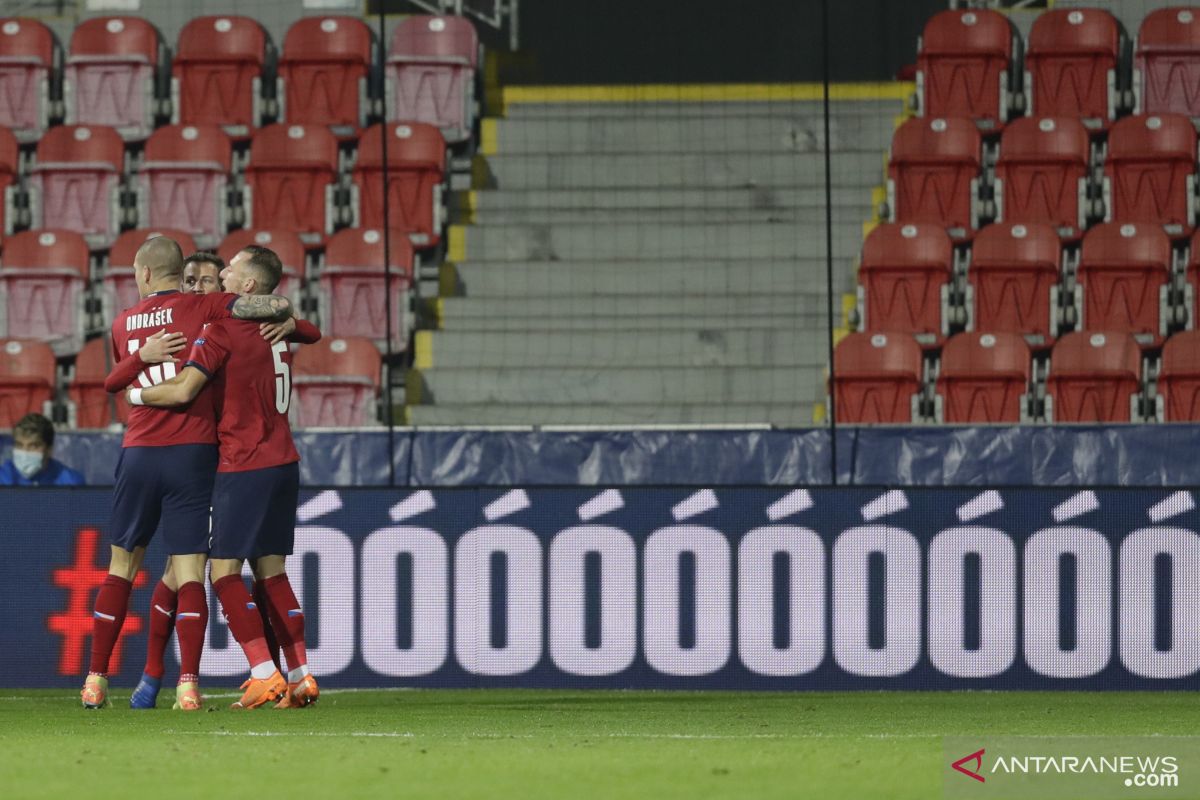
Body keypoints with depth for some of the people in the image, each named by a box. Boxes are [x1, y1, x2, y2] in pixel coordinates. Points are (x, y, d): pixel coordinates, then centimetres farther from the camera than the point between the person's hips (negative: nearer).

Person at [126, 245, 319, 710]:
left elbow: (183, 391, -17)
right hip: (284, 462, 8)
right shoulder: (275, 331, 12)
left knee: (224, 570, -5)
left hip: (244, 466, -8)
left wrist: (135, 395, -2)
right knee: (272, 572, 11)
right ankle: (301, 677, 6)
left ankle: (265, 675, -14)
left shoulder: (223, 331, -11)